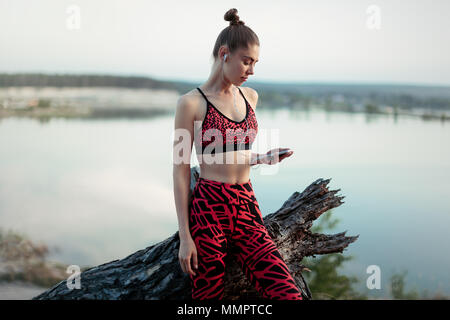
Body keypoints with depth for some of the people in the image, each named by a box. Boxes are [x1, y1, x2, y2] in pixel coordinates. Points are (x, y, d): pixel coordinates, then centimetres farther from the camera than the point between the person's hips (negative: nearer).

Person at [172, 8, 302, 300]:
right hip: (208, 209, -5)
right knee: (208, 296, 2)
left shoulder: (250, 97, 13)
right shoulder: (191, 103, -5)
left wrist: (262, 158, 4)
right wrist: (185, 236, -9)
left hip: (246, 206, 5)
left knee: (288, 293, -9)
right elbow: (181, 171, -5)